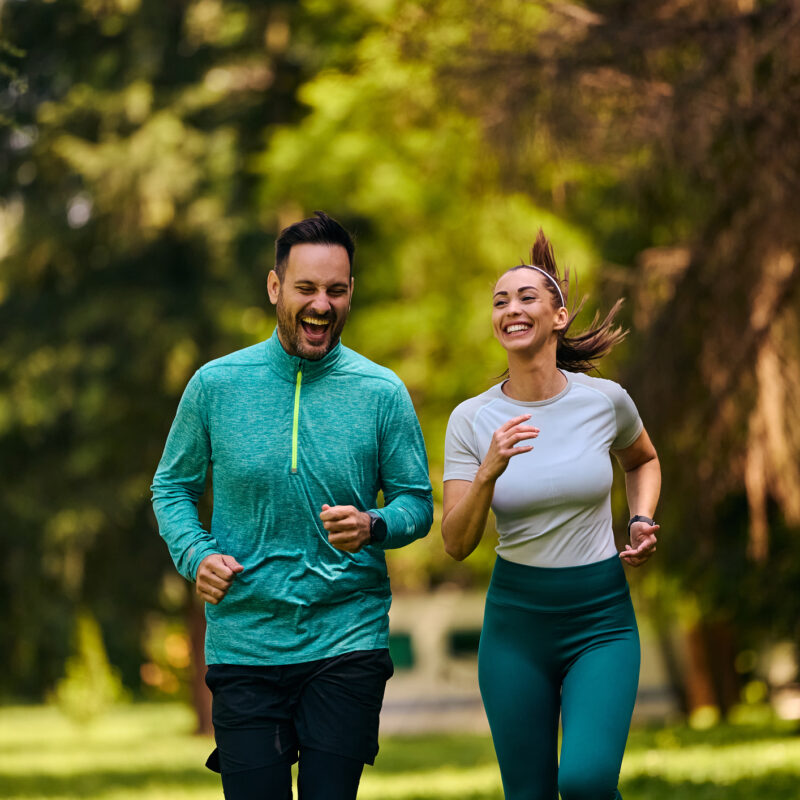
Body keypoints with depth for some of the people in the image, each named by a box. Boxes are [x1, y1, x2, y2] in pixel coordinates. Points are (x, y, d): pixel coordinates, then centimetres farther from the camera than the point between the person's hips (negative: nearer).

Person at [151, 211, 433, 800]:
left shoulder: (382, 393, 0)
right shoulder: (215, 385, 1)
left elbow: (417, 503, 6)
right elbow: (173, 486, 12)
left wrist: (373, 526, -16)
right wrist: (195, 555, -6)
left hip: (349, 644, 0)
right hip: (245, 640, 0)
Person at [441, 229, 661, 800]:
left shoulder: (605, 400, -3)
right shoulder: (471, 420, -3)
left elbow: (643, 459, 21)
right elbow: (456, 544, -8)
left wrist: (642, 522, 2)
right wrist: (488, 472, -24)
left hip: (601, 623, -1)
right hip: (515, 623, 1)